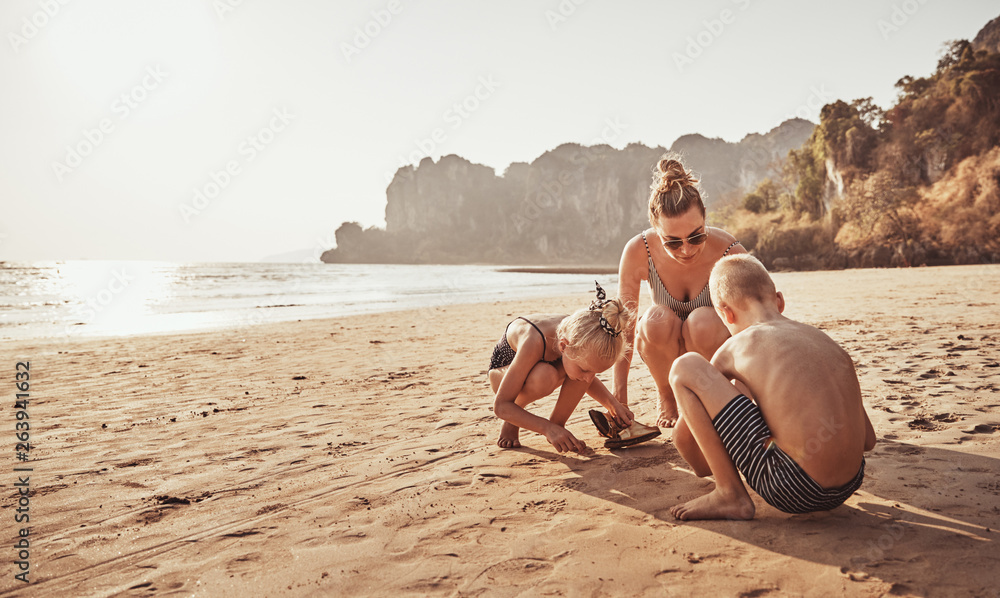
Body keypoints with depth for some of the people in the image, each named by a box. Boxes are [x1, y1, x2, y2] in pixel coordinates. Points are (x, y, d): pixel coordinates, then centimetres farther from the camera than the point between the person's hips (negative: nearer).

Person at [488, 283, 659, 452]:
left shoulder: (581, 336, -27)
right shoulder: (534, 342, -43)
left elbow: (587, 378, -1)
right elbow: (501, 406, -38)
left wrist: (611, 403, -17)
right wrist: (547, 428, -47)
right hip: (503, 369, -4)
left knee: (586, 364, -27)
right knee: (545, 375, -39)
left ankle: (557, 421, -8)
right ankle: (511, 424, -11)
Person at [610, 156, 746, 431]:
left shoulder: (730, 254, -28)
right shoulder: (637, 251, -24)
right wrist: (619, 398, -14)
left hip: (715, 346, -1)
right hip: (668, 349, 1)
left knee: (702, 321, -36)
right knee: (656, 318, -34)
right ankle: (666, 395, -4)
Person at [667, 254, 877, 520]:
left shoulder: (736, 347, 0)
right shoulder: (826, 342, 13)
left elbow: (682, 435, 11)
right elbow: (868, 440, 19)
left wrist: (704, 467, 32)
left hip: (791, 492, -7)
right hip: (848, 487, 7)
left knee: (685, 366, -1)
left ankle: (730, 495, 0)